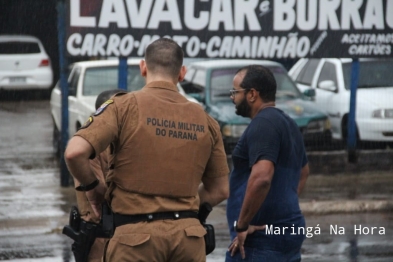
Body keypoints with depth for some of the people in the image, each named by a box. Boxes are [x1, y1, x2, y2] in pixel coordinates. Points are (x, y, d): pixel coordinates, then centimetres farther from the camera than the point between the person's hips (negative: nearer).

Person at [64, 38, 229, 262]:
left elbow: (75, 152, -13)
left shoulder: (125, 106, -2)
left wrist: (92, 186, 5)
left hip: (137, 235, -3)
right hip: (188, 234, 3)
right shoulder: (204, 120, 9)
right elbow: (220, 191, 15)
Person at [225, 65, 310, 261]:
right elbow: (303, 172, 33)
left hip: (261, 237, -10)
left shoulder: (263, 124, -13)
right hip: (289, 233, 10)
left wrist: (242, 225, -19)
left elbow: (261, 177, -26)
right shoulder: (288, 124, 18)